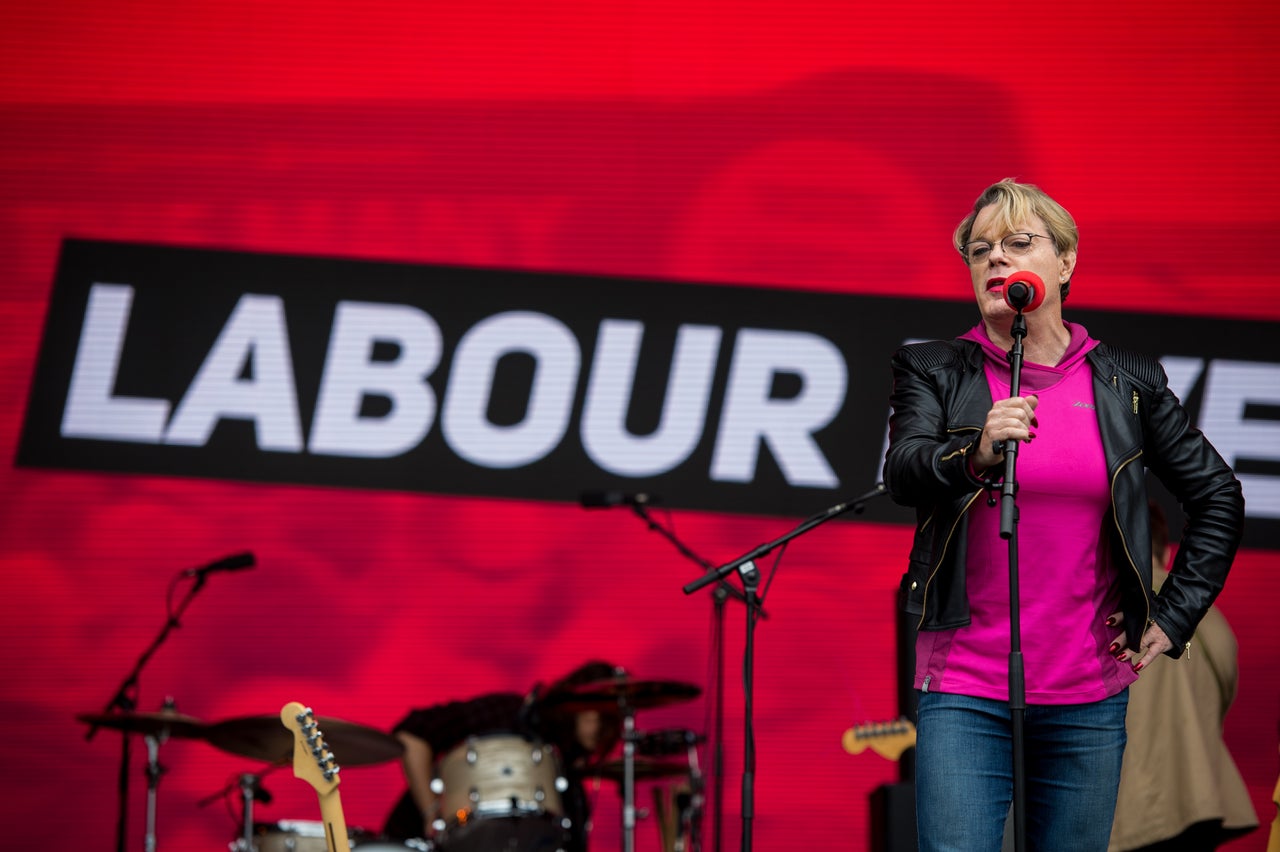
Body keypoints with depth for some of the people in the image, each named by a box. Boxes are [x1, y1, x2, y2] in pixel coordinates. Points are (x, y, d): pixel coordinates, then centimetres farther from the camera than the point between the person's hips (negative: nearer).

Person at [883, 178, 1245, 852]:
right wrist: (976, 455, -35)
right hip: (964, 691, -2)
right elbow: (902, 473, -14)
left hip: (1088, 698, 2)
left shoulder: (1127, 382, 7)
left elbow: (1218, 497, 15)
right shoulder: (934, 371, 4)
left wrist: (1173, 618, 8)